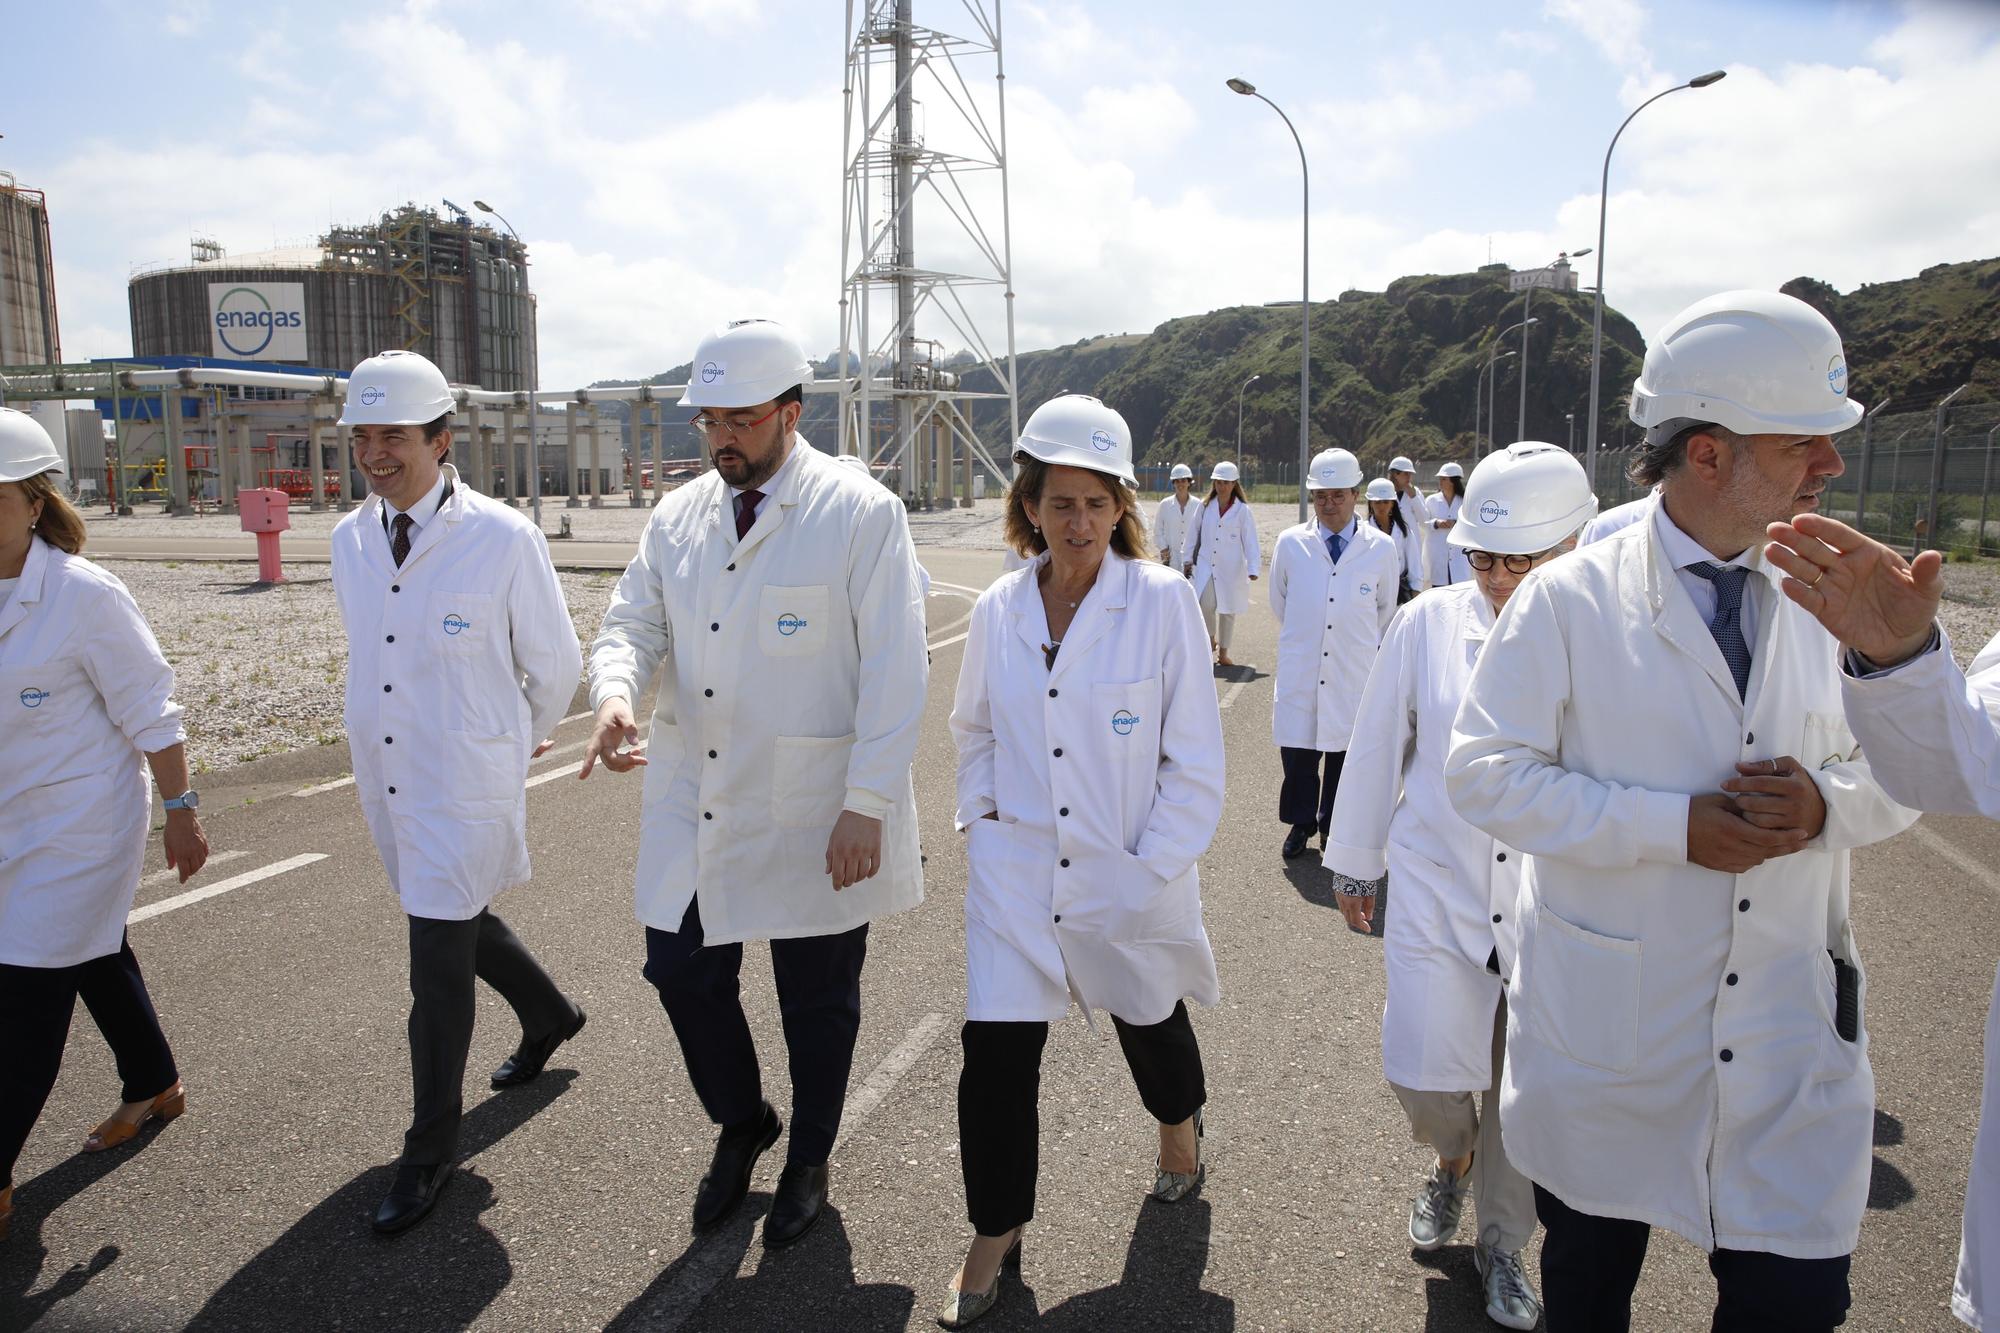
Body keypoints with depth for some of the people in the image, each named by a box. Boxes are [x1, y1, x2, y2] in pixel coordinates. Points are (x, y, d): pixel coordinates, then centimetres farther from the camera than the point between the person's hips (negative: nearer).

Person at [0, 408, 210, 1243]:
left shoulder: (82, 595, -20)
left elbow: (151, 716, -14)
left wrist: (180, 812, -11)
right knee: (96, 960, 21)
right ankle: (154, 1089, 42)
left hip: (78, 826, -7)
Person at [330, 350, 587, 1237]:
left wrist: (522, 738, 11)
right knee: (462, 922, 22)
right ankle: (550, 1017, 50)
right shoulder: (349, 540, 2)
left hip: (467, 787, -6)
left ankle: (430, 1151, 17)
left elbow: (554, 663, -4)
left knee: (439, 965, -1)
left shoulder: (503, 539, -16)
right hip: (386, 778, 6)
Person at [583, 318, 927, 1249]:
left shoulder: (862, 514, -11)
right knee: (681, 971, 11)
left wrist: (868, 805, -18)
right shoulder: (679, 516, 5)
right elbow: (633, 622, 8)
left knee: (816, 999, 12)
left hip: (813, 813, -4)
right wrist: (616, 693, -16)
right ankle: (740, 1125, 41)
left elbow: (894, 670, -14)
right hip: (692, 804, 5)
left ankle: (808, 1161, 38)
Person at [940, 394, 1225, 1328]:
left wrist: (1152, 869, -12)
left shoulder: (1163, 601, -12)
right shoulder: (999, 610, -1)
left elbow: (1195, 761, -9)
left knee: (1147, 1017, 21)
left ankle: (1179, 1124, 56)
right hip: (1017, 873, 2)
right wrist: (981, 816, 3)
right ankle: (995, 1235, 20)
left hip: (1128, 874, -1)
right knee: (996, 1052, -3)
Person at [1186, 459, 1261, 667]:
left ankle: (1223, 654, 18)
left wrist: (1254, 569, -16)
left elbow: (1250, 541, -6)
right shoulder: (1205, 507, 6)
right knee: (1206, 604, -16)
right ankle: (1210, 639, 13)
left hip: (1231, 569, -1)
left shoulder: (1242, 511, -2)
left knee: (1228, 610, 5)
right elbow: (1194, 534, 13)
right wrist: (1189, 560, 12)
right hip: (1206, 566, 1)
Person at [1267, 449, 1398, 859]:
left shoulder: (1381, 548, -4)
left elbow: (1385, 608, 12)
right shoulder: (1289, 543, -3)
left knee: (1345, 753, 10)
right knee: (1297, 753, 3)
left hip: (1354, 673, 0)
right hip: (1299, 670, 0)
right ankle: (1300, 823, 24)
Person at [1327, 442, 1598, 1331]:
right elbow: (1378, 750, 4)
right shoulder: (1428, 624, -6)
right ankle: (1453, 1164, 34)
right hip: (1436, 891, 1)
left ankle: (1502, 1245, 39)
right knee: (1424, 1073, -4)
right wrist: (1353, 862, 12)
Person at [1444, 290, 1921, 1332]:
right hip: (1608, 1017, -2)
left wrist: (1828, 802, -15)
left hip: (1791, 1023, 3)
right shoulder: (1568, 600, -9)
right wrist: (1676, 825, -21)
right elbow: (1483, 771, -13)